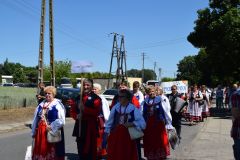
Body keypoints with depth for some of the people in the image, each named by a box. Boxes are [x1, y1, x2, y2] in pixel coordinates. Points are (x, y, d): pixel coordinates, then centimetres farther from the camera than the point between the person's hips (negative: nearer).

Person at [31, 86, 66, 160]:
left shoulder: (57, 105, -9)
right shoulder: (41, 104, 10)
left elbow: (61, 120, -17)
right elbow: (36, 119, 16)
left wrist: (51, 127, -18)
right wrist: (34, 131, 17)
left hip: (52, 132, -6)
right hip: (40, 131, 6)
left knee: (52, 152, 3)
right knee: (40, 150, 13)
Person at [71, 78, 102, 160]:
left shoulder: (96, 98, -3)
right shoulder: (79, 97, 16)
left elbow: (96, 112, -16)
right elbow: (73, 110, 19)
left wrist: (84, 109, -23)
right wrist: (76, 116, -2)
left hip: (91, 127, -5)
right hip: (80, 127, 6)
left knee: (90, 149, -4)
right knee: (81, 149, 10)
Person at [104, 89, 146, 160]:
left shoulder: (133, 109, -10)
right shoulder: (115, 107, -1)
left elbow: (142, 123, -11)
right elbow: (110, 121, 9)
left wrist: (132, 124, -22)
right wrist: (106, 131, 10)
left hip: (127, 136, -3)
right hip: (115, 135, 3)